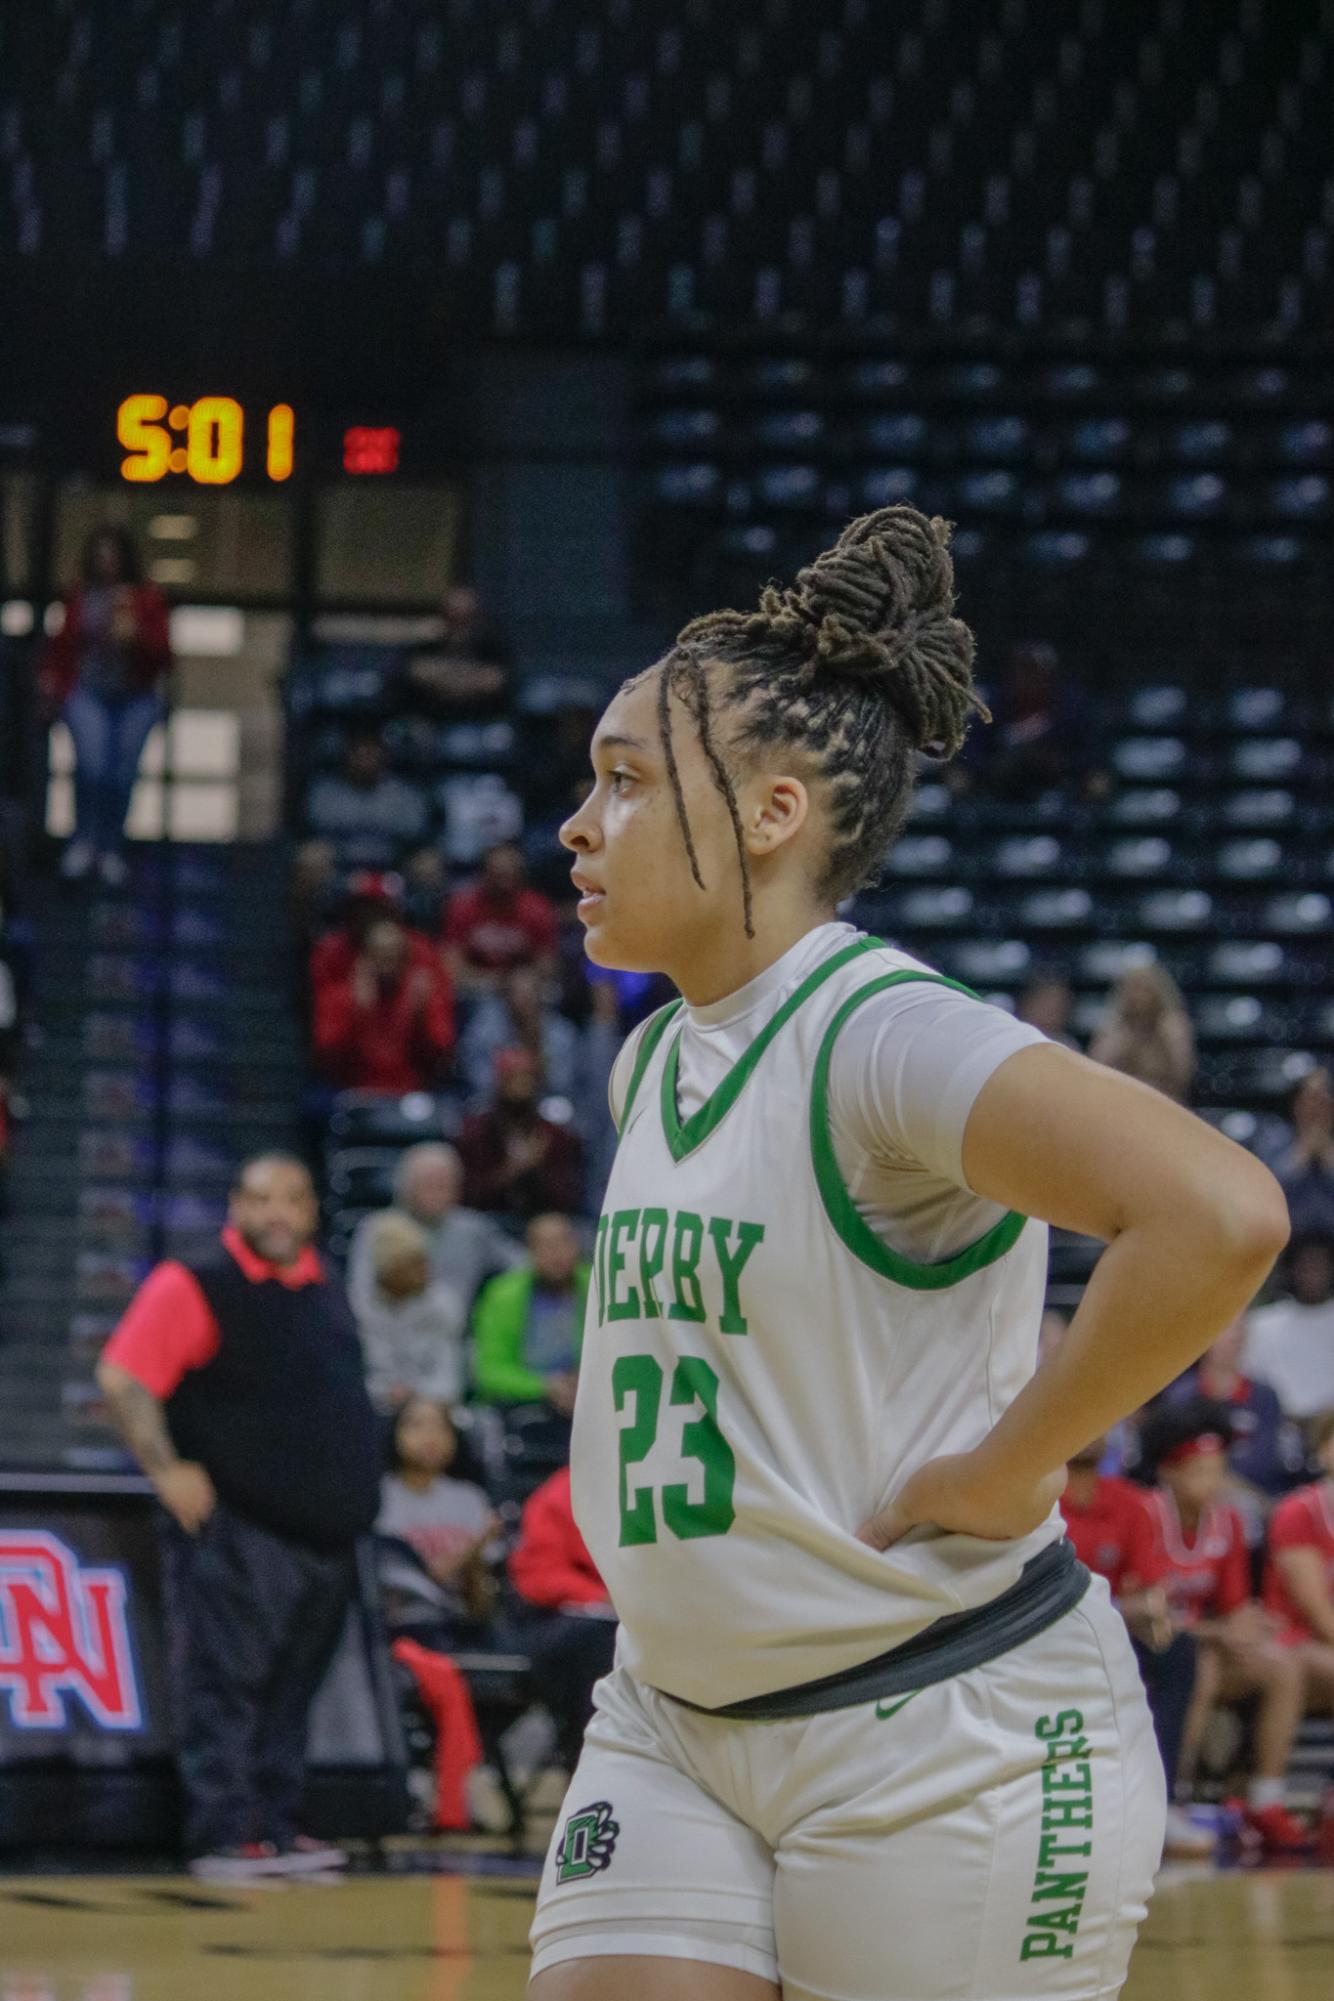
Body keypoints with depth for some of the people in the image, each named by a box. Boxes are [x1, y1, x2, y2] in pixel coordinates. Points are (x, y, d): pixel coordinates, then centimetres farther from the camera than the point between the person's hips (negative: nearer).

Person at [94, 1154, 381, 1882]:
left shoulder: (324, 1293, 14)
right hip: (236, 1531, -7)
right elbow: (122, 1380, -13)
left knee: (290, 1690, 11)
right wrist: (166, 1470, -20)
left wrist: (355, 1488, 20)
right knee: (225, 1684, -7)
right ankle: (224, 1835, -6)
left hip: (324, 1531, 7)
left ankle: (275, 1828, 16)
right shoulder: (193, 1289, -8)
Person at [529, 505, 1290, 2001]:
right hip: (676, 1727, 8)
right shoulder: (654, 1062, 9)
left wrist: (1001, 1472, -22)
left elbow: (1220, 1215, -32)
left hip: (945, 1734, -8)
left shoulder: (884, 1036, -17)